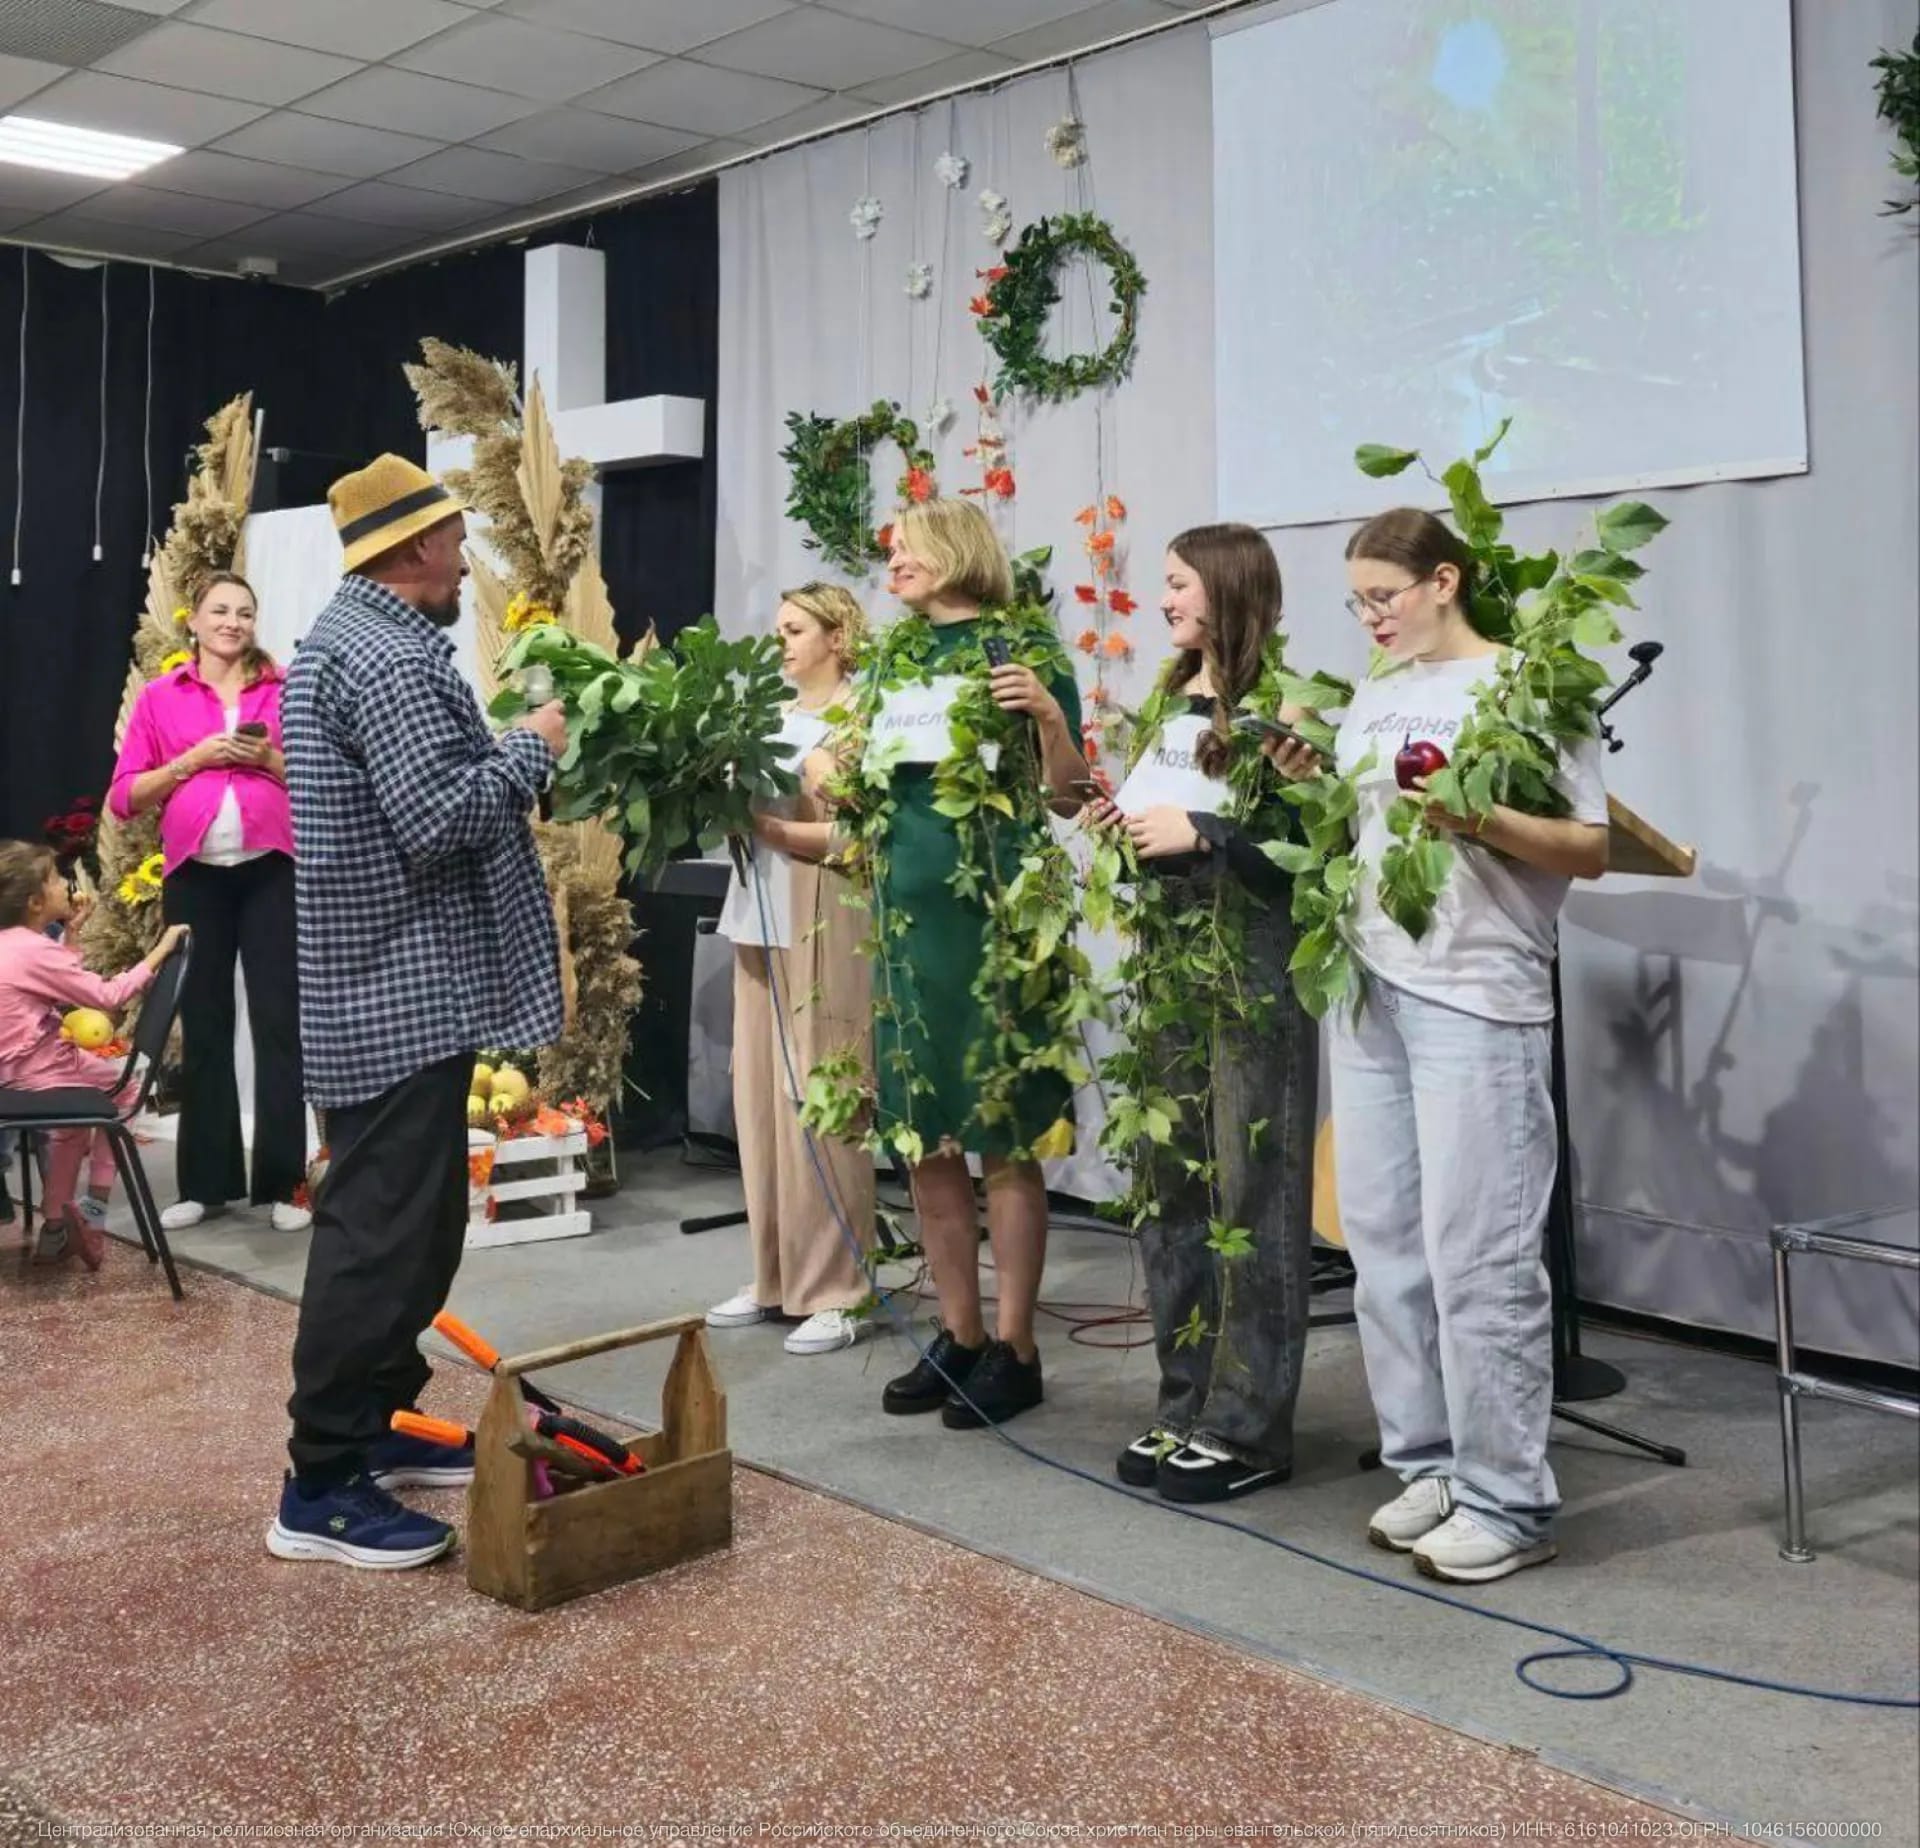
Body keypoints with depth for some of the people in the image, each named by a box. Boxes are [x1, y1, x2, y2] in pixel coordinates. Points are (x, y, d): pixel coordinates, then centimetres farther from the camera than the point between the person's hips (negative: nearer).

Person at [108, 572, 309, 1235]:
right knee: (202, 1028, 7)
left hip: (271, 871, -1)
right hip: (194, 875, 1)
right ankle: (207, 1182, 16)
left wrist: (272, 759, -9)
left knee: (280, 1024, -2)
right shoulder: (159, 697, 9)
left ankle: (282, 1183, 4)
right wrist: (193, 759, -7)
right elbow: (124, 796, 5)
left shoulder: (286, 691, 8)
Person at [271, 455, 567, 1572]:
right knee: (383, 1231, -7)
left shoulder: (349, 638, 16)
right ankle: (322, 1488, 0)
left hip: (383, 980, 11)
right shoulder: (392, 659, -18)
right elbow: (442, 821, -25)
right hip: (405, 991, -11)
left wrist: (506, 759, 13)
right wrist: (531, 749, -12)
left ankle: (384, 1428, 28)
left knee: (410, 1220, 17)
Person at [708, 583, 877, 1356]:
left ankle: (837, 1291, 2)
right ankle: (775, 1275, 17)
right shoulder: (771, 719, 17)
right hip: (760, 924, 7)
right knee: (760, 1102, 8)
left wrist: (769, 826, -16)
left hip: (823, 930, -7)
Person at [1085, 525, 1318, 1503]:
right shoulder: (1167, 704, 15)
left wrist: (1201, 834, -20)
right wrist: (1121, 824, 5)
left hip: (1251, 977, -8)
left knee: (1250, 1193, -3)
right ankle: (1186, 1407, 22)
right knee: (1167, 1187, 11)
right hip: (1165, 967, 8)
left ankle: (1248, 1428, 6)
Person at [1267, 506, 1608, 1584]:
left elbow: (1591, 851, -7)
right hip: (1370, 991, 7)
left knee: (1478, 1255, -5)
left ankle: (1508, 1501, 6)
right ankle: (1427, 1464, 22)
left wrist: (1476, 818, -21)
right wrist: (1310, 788, 4)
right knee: (1384, 1243, 10)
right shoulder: (1372, 697, 15)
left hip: (1477, 1002, -7)